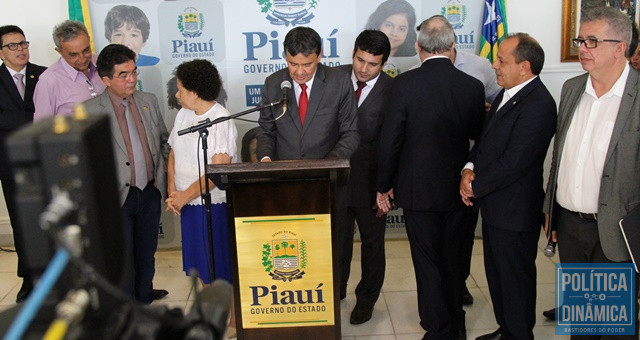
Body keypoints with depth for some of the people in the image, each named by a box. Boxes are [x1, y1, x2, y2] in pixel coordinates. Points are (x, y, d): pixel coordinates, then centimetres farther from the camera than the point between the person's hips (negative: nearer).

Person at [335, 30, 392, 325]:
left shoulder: (392, 90, -13)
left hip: (370, 180, -2)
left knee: (372, 243, 15)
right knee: (337, 240, 18)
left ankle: (366, 298, 35)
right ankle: (335, 293, 39)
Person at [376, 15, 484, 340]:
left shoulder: (404, 84, -15)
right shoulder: (473, 86, -6)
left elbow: (389, 139, -13)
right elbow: (477, 134, 8)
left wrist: (384, 186, -2)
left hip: (419, 190, -4)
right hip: (456, 189, 4)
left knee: (428, 263, 8)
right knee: (452, 258, 20)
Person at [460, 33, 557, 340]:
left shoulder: (538, 106, -22)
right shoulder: (507, 95, 8)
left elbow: (512, 164, -25)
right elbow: (484, 139, 14)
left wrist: (475, 187, -13)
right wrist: (470, 168, -4)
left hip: (513, 212, -9)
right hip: (495, 207, 9)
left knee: (515, 280, 8)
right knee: (497, 275, 22)